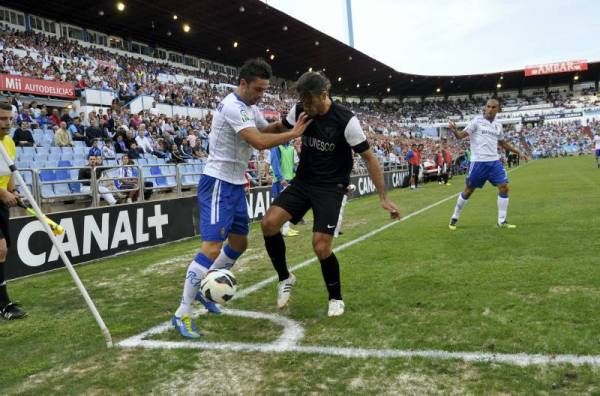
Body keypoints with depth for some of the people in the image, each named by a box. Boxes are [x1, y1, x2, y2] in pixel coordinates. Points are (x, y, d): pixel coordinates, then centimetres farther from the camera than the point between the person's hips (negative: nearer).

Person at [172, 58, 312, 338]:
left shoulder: (251, 108, 12)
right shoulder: (233, 106, -19)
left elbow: (266, 130, 22)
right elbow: (260, 142, -28)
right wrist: (294, 134, -17)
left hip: (236, 184, 10)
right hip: (218, 183, -10)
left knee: (239, 243, 15)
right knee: (212, 246, -15)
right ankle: (183, 314, -7)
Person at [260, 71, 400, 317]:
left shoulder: (346, 121, -19)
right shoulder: (299, 111, -6)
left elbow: (369, 158, -13)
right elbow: (279, 130, 15)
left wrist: (384, 198, -13)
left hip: (331, 187, -4)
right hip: (303, 181, 5)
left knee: (321, 246, -14)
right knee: (269, 223, -15)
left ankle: (336, 298, 15)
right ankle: (285, 278, 9)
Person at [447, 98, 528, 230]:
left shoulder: (498, 125, 12)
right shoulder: (477, 121, -5)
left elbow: (503, 143, 28)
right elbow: (461, 135, -12)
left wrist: (517, 152, 23)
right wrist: (455, 131, -33)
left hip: (494, 162, 5)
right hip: (478, 162, -5)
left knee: (504, 187, -4)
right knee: (468, 190, 2)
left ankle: (502, 221, 8)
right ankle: (454, 218, 18)